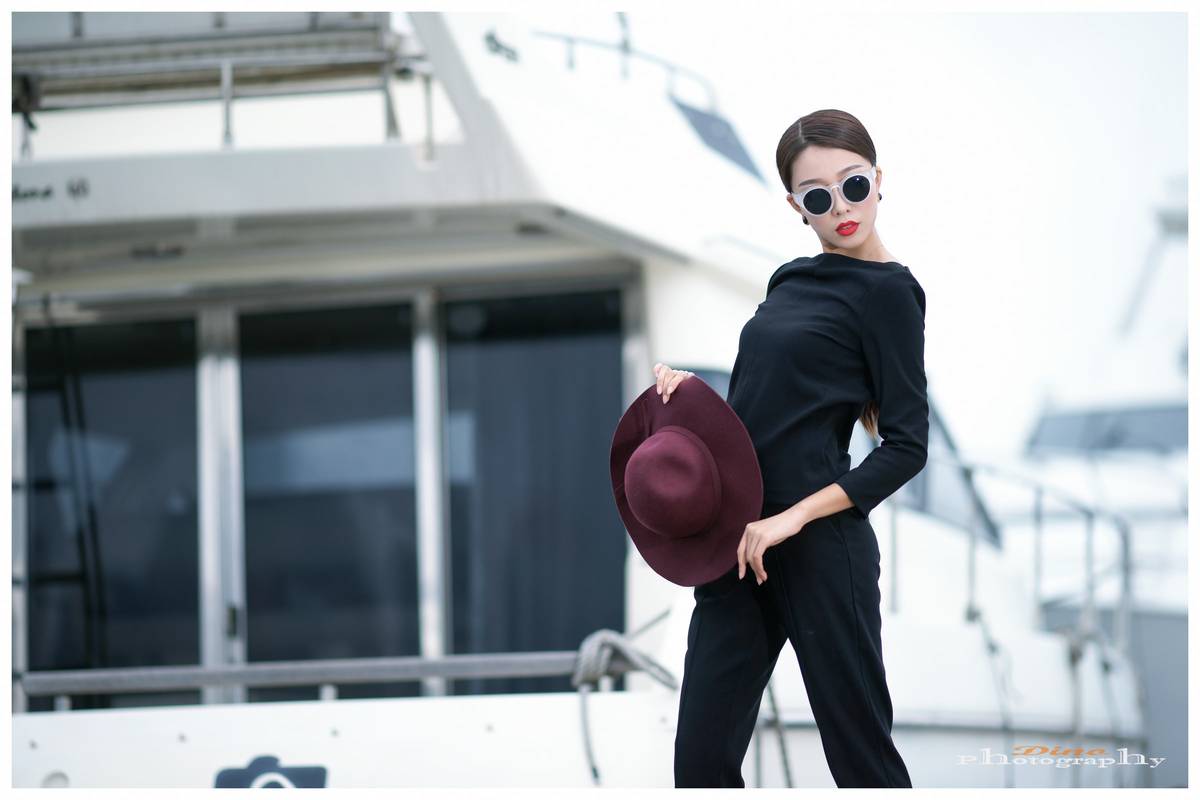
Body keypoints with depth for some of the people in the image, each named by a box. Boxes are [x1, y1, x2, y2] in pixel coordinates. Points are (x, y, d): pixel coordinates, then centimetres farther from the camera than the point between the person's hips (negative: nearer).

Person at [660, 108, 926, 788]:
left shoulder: (887, 292, -5)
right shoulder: (791, 281, 16)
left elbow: (907, 446, -10)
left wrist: (793, 517, -18)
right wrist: (693, 390, 3)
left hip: (820, 549, -7)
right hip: (742, 545, 7)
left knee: (859, 747, -1)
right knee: (703, 756, 1)